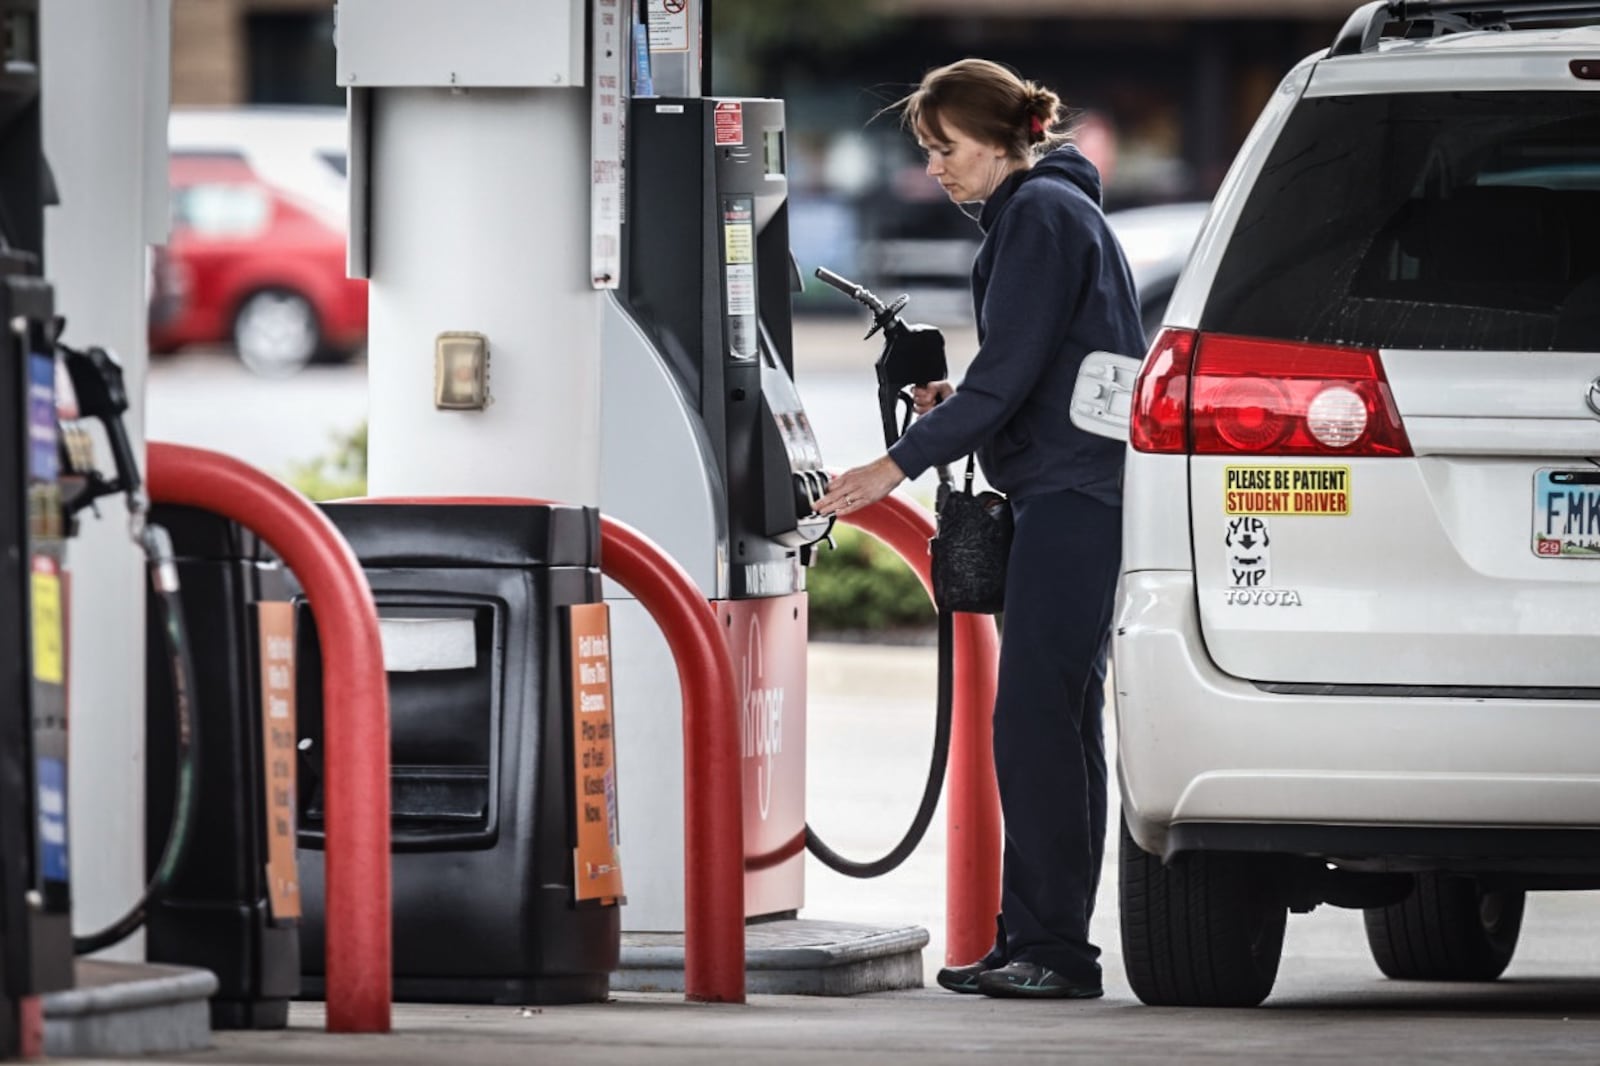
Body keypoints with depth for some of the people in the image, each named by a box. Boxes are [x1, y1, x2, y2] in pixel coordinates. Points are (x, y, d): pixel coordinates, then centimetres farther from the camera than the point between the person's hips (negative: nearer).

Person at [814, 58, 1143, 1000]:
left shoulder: (1040, 215, -11)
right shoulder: (1049, 209, 21)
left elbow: (1011, 372, -17)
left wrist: (903, 462, -15)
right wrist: (956, 407, 11)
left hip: (1073, 493, -11)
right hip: (1075, 493, 11)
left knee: (1035, 718, -13)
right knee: (1056, 720, 11)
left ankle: (1052, 946, -14)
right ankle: (1040, 943, 13)